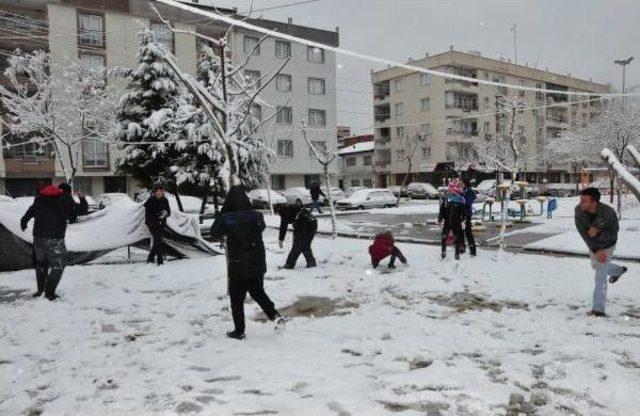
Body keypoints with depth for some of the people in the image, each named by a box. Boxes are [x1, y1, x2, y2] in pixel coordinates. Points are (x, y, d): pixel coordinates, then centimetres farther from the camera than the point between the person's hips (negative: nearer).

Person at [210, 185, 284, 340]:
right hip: (258, 264, 4)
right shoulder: (257, 216, -7)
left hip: (238, 266, -4)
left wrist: (222, 212, 0)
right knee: (258, 292, 24)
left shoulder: (228, 218, -18)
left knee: (237, 300, 13)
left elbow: (215, 233, -2)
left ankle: (239, 331, 20)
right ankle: (275, 315, 8)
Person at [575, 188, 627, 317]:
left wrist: (598, 232, -34)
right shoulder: (578, 210, -28)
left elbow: (613, 233, -17)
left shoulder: (608, 213, -35)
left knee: (600, 277, -3)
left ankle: (598, 309, 6)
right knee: (596, 266, 29)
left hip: (607, 245, -5)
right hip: (592, 245, 5)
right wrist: (595, 250, -30)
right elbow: (583, 232, -23)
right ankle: (618, 270, 60)